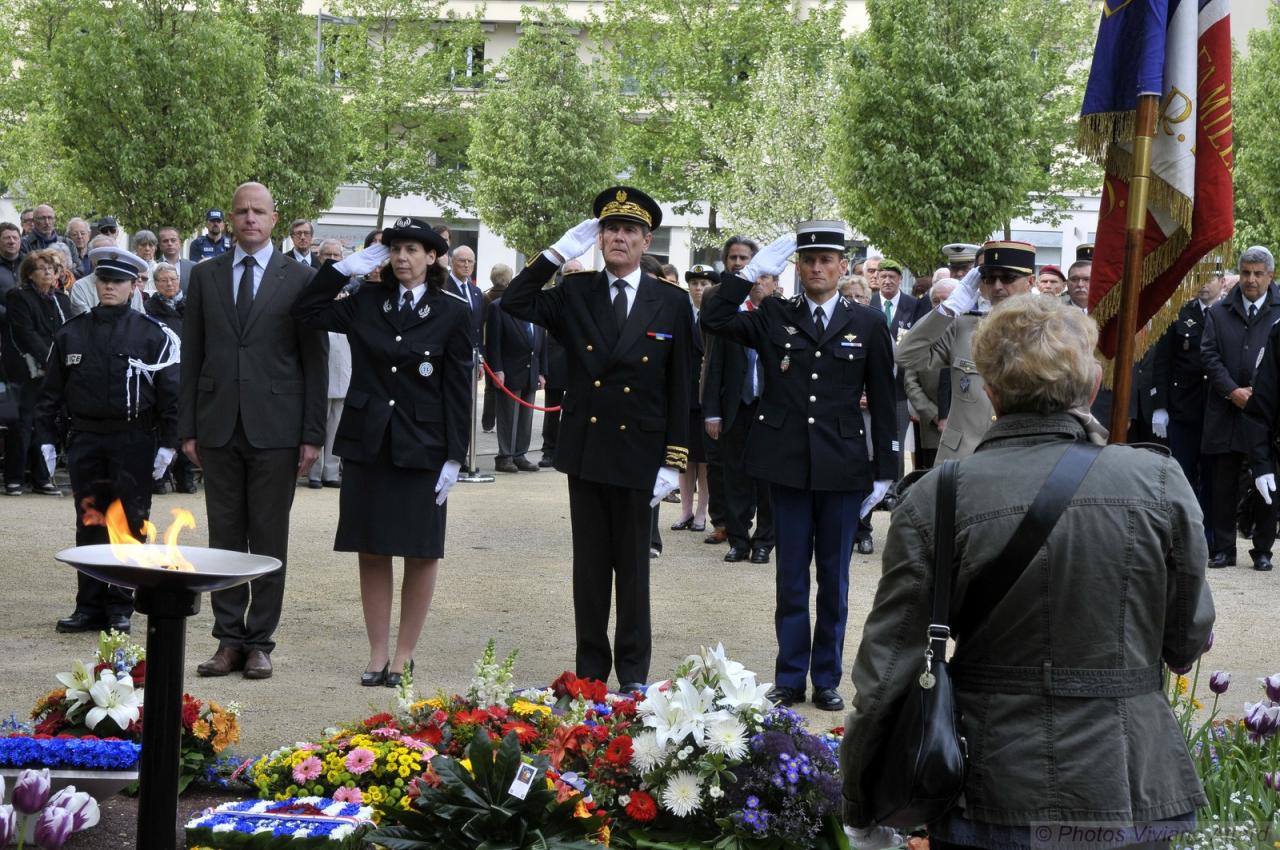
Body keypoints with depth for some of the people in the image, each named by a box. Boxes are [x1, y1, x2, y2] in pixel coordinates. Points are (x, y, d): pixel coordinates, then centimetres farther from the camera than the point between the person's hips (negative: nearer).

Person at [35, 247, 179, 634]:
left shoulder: (153, 335, -2)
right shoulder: (71, 333, 7)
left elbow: (171, 393, -2)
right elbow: (51, 390, 12)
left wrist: (167, 443, -7)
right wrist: (46, 439, 7)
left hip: (134, 442, -3)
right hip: (85, 441, 3)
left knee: (129, 524, 1)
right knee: (89, 524, 6)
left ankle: (120, 609, 9)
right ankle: (90, 607, 12)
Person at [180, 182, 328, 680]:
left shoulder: (300, 279, 2)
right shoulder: (205, 276, 9)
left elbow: (315, 361, 1)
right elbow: (192, 355, 9)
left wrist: (313, 434, -4)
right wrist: (187, 428, 4)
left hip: (276, 428, -2)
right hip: (219, 425, 2)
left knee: (269, 539, 2)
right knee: (224, 536, 6)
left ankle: (260, 642, 9)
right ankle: (229, 640, 12)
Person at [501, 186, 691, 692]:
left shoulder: (672, 303, 0)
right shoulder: (574, 293, 4)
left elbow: (679, 389, -1)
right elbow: (514, 304, -6)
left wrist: (673, 461, -6)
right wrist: (559, 252, -9)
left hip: (638, 455, -2)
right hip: (584, 450, 2)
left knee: (633, 565, 6)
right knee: (589, 564, 9)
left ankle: (633, 672, 15)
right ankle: (590, 668, 17)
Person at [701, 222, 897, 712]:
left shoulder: (868, 324, 3)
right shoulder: (773, 318, 4)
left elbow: (882, 400, 4)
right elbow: (713, 320, -9)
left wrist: (884, 470, 2)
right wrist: (752, 270, -12)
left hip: (842, 468, 0)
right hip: (788, 464, 0)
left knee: (834, 578, 8)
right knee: (791, 576, 8)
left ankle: (827, 679, 18)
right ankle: (790, 679, 16)